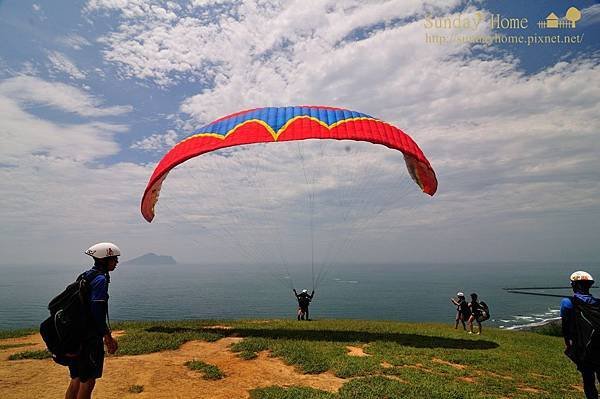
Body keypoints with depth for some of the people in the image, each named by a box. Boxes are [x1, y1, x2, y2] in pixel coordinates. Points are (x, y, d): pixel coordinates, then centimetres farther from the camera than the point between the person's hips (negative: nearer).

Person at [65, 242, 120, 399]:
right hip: (90, 337, -9)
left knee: (76, 379, 19)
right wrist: (108, 337, -14)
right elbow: (97, 312, -23)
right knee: (88, 381, 4)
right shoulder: (101, 279, -18)